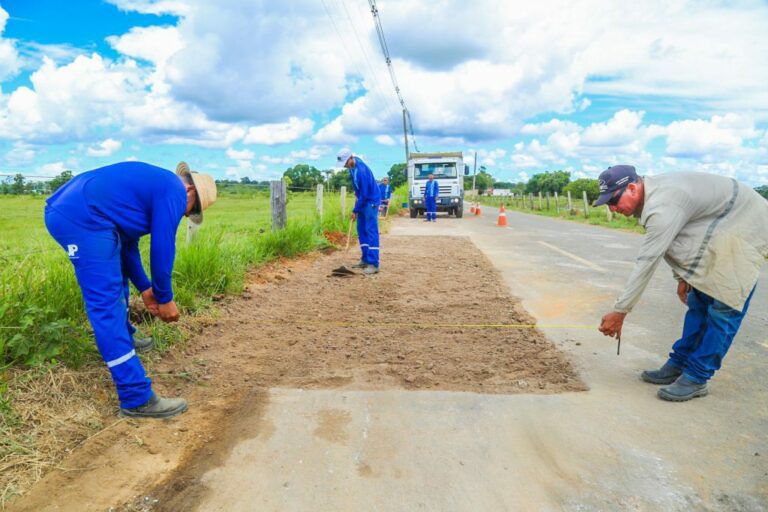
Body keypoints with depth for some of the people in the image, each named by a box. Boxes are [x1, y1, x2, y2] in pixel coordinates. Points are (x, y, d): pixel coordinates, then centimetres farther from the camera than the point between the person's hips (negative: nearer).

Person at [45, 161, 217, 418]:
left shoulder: (154, 185, 25)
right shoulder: (174, 191, -3)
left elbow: (128, 242, 27)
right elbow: (162, 249, -5)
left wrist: (145, 288, 29)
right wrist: (164, 298, 8)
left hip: (64, 212, 11)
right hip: (82, 219, -11)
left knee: (113, 281, 28)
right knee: (106, 304, -10)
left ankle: (123, 341, 49)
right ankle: (137, 399, -6)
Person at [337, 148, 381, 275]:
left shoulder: (361, 170, -28)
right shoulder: (352, 165, 0)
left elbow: (364, 194, -24)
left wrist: (355, 210, -17)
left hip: (371, 201, -10)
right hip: (363, 200, 10)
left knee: (371, 231, -13)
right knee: (361, 230, 10)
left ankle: (373, 264, -15)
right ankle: (365, 260, 16)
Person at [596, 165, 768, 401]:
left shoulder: (663, 205, -33)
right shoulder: (652, 193, -4)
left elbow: (647, 261, -33)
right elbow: (673, 239, 10)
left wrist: (619, 312, -28)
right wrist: (682, 276, 11)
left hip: (743, 228, -10)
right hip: (718, 232, 10)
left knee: (724, 308, -9)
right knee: (698, 302, 10)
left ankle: (696, 378, -3)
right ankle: (678, 365, 17)